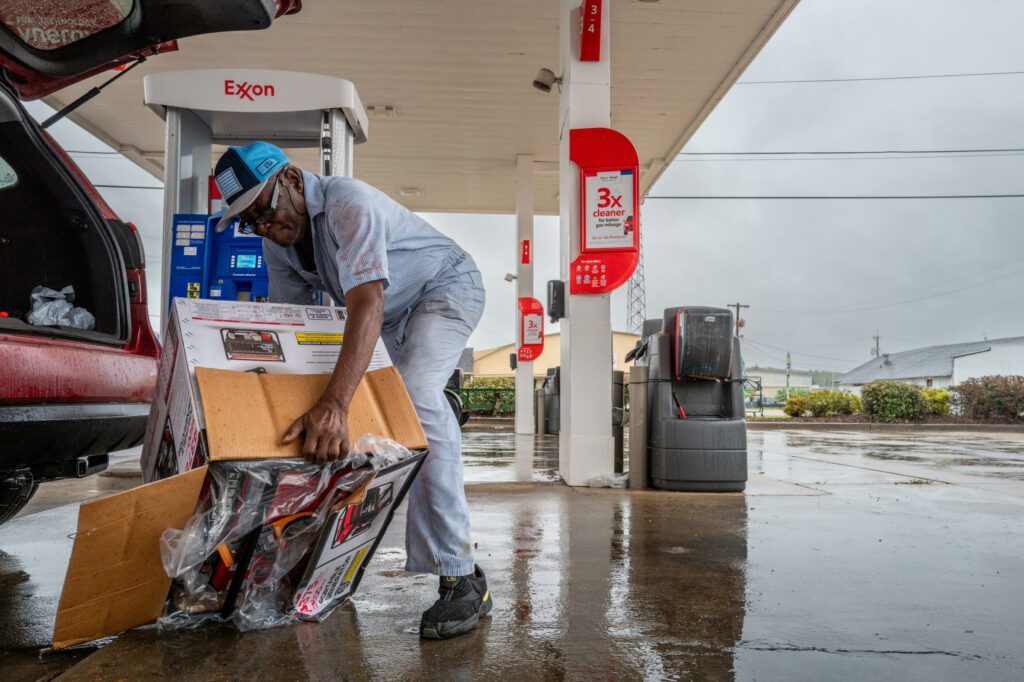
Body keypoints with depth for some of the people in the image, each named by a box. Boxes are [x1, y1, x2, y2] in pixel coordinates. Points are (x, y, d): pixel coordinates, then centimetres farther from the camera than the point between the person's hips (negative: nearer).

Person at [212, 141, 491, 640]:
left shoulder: (348, 204, -34)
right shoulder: (277, 241, -8)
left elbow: (367, 304, -47)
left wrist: (333, 404, -58)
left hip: (448, 286, -9)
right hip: (396, 311, 10)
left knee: (416, 397, -28)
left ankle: (461, 576, -29)